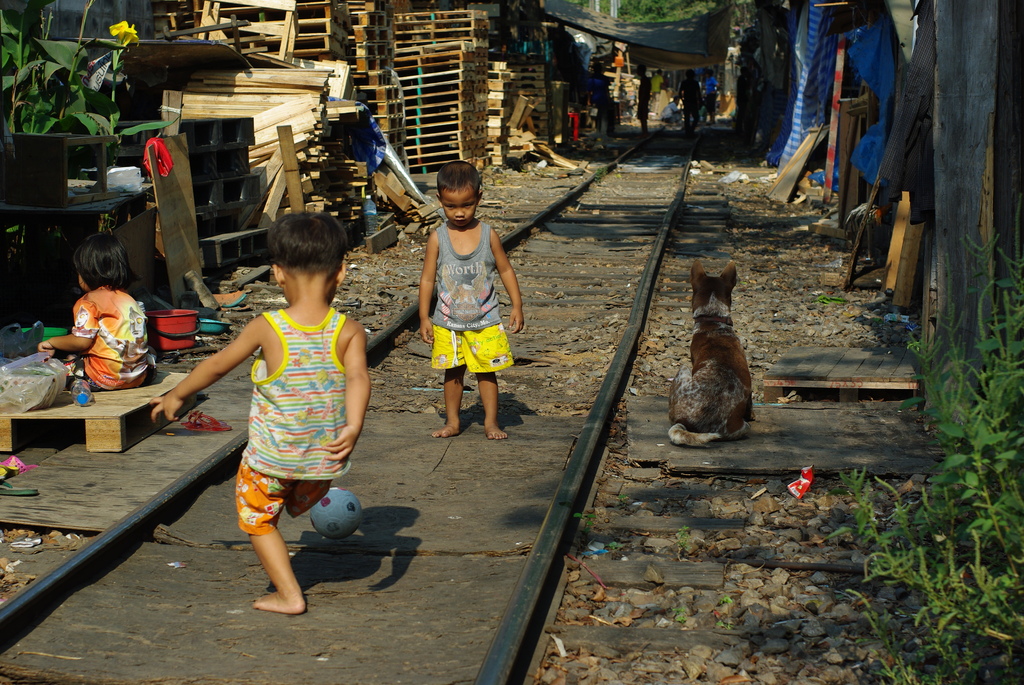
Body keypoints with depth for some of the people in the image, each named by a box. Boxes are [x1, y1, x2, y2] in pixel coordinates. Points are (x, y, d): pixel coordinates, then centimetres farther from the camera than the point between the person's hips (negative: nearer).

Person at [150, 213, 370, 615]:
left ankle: (289, 594, 16)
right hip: (324, 457, 3)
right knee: (299, 503, 32)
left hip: (271, 456, -3)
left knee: (257, 518, 18)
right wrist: (353, 427, -38)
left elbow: (216, 366, -3)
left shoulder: (266, 328, -15)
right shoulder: (349, 332, -13)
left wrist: (175, 397, 11)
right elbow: (358, 377, -29)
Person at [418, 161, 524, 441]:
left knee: (486, 371, 6)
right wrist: (424, 318, -4)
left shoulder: (488, 235, -8)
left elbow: (505, 270, 2)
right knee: (452, 372, 12)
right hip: (448, 323, 1)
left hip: (485, 321, -1)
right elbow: (427, 279, -3)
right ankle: (452, 421, 24)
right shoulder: (438, 238, -9)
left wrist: (517, 306, 1)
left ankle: (491, 421, 17)